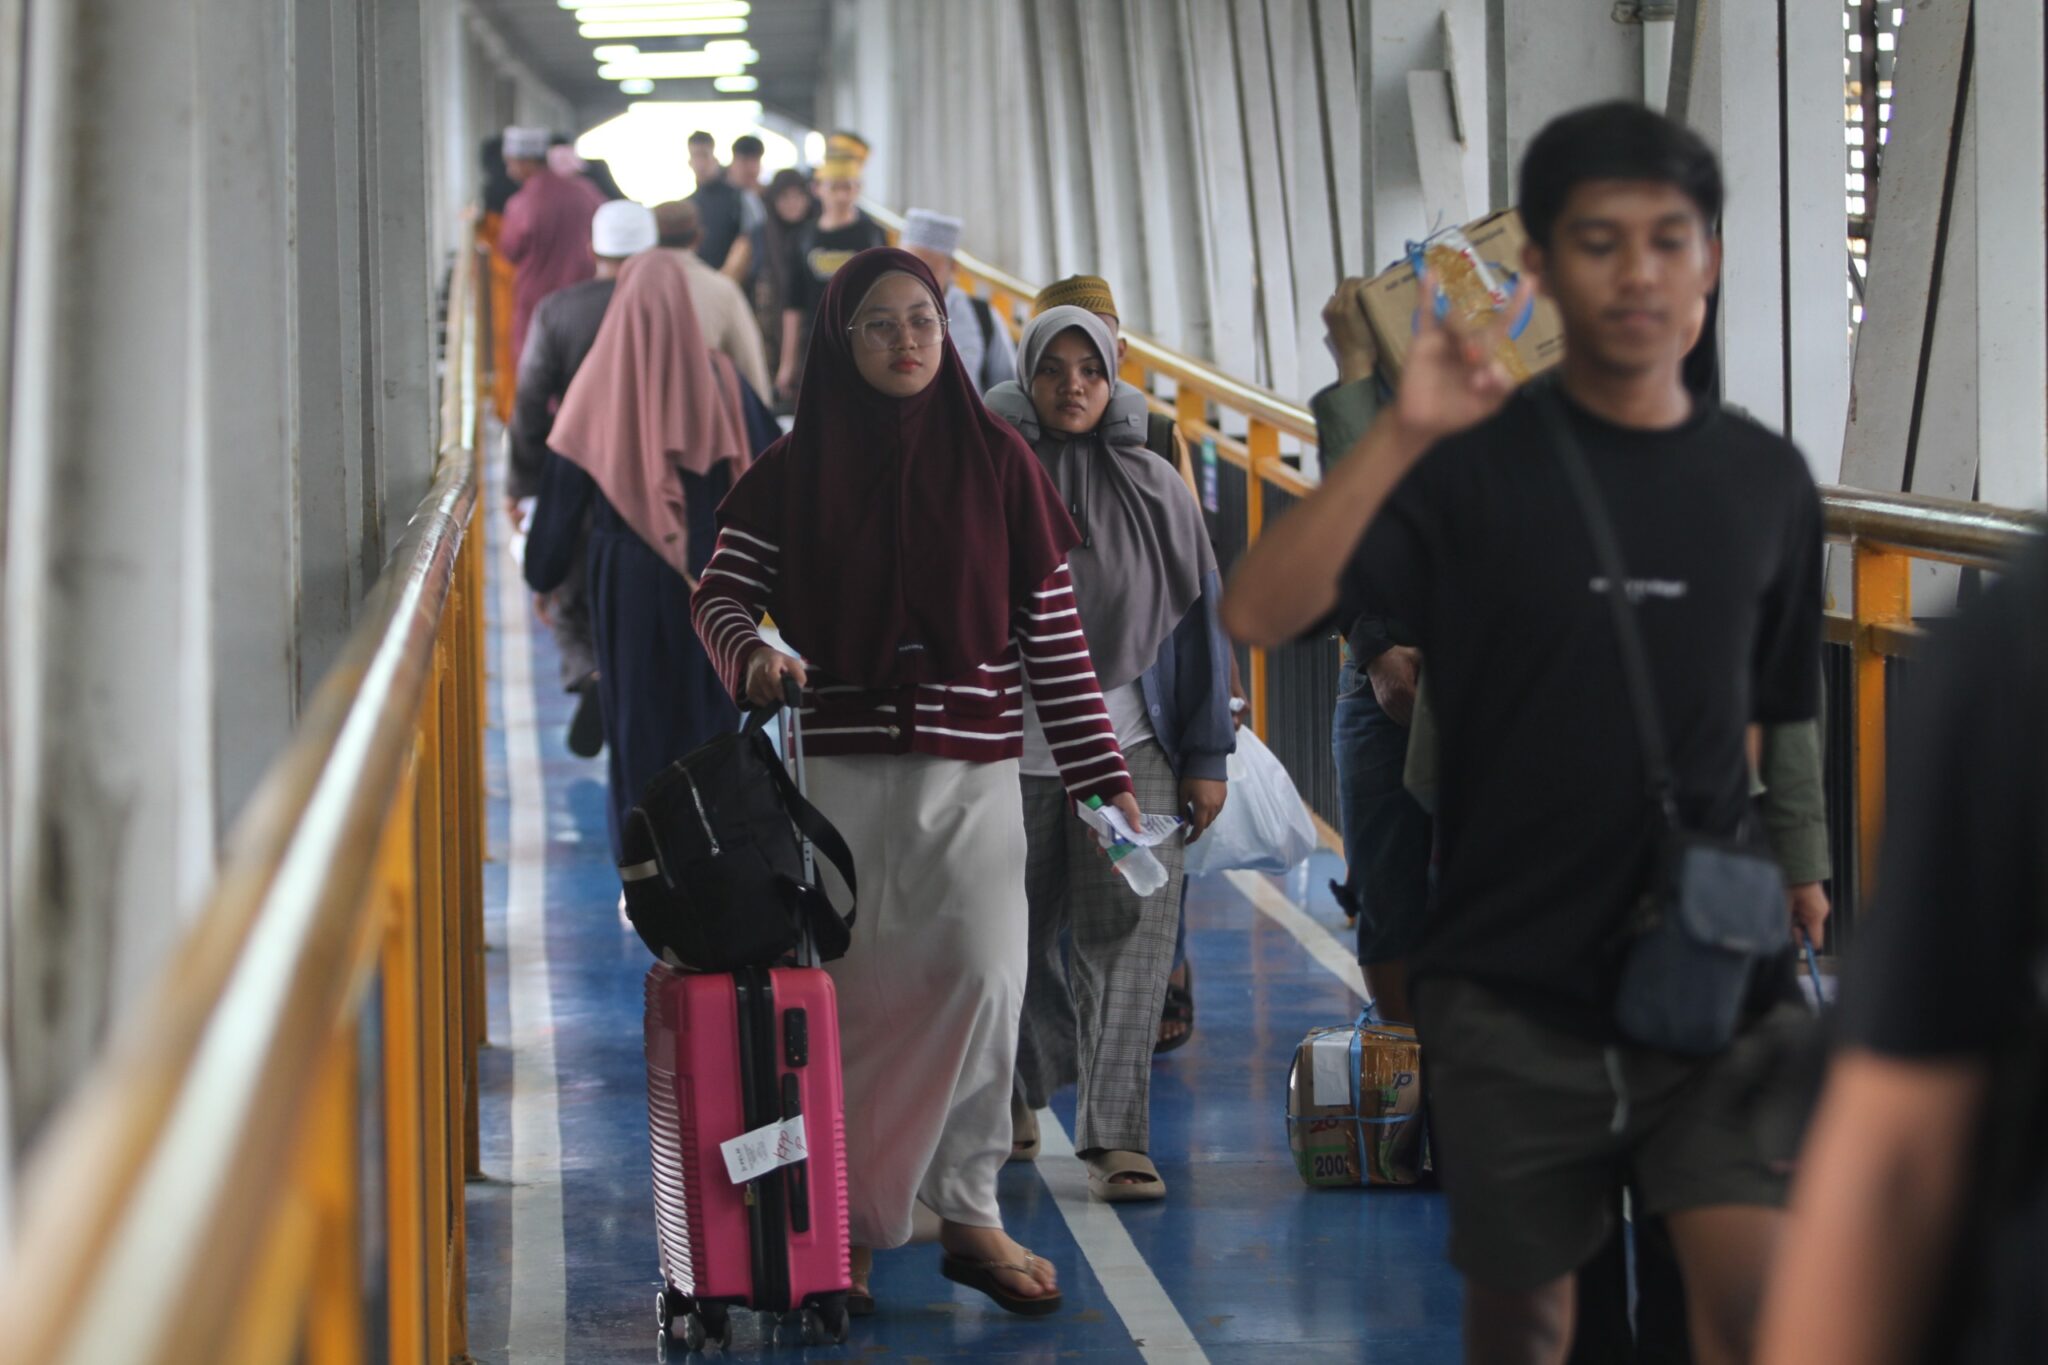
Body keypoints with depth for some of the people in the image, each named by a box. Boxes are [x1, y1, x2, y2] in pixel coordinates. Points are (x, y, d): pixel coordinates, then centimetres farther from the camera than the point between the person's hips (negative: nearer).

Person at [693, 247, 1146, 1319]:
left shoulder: (997, 463, 6)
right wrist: (750, 653, -19)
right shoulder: (795, 469, 6)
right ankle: (844, 1225, 11)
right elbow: (721, 589, 5)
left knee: (982, 980, -9)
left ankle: (969, 1214, 2)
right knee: (853, 992, 2)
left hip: (973, 764, 0)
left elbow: (1052, 626, 6)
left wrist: (1102, 774, 4)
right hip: (843, 767, 0)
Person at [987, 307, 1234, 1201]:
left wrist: (1208, 755, 3)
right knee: (1016, 930, 11)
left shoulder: (1154, 488, 5)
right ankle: (1018, 1094, 34)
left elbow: (1200, 617, 7)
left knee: (1129, 932, -10)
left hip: (1130, 738, 0)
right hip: (1012, 742, 0)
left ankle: (1115, 1135, -11)